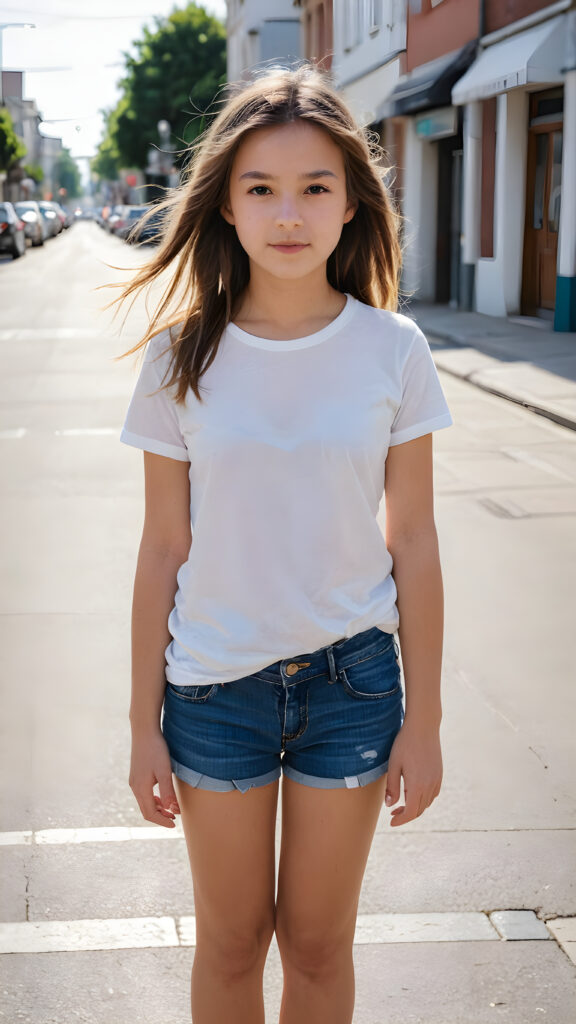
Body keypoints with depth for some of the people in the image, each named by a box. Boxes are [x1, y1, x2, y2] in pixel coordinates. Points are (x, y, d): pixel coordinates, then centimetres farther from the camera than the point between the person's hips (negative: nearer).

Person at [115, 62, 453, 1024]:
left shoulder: (392, 350, -7)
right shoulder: (182, 357, -8)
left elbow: (413, 543, -2)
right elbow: (163, 550, -3)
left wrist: (423, 719, 0)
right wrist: (144, 722, 0)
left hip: (351, 680, 0)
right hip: (216, 683, 0)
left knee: (318, 943, 14)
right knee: (231, 942, 15)